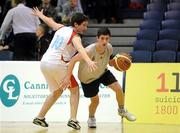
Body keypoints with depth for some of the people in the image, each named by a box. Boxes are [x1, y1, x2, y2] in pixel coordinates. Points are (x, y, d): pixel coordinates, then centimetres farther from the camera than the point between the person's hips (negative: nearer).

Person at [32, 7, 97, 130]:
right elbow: (80, 49, -29)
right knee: (75, 90, 7)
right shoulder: (75, 37, -8)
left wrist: (40, 15, 53)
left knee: (57, 91, 24)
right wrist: (89, 61, -46)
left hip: (44, 62, 7)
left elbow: (50, 21, 32)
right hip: (58, 64, -7)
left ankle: (40, 117, 25)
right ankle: (73, 119, -6)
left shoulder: (62, 28, 13)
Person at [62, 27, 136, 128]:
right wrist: (68, 77, -33)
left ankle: (122, 110, 21)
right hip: (88, 78, -4)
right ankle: (91, 118, 35)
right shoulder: (89, 51, -39)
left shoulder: (109, 48, -21)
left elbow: (110, 62, -2)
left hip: (102, 72, 4)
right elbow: (73, 60, -30)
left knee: (118, 89, -7)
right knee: (95, 100, 1)